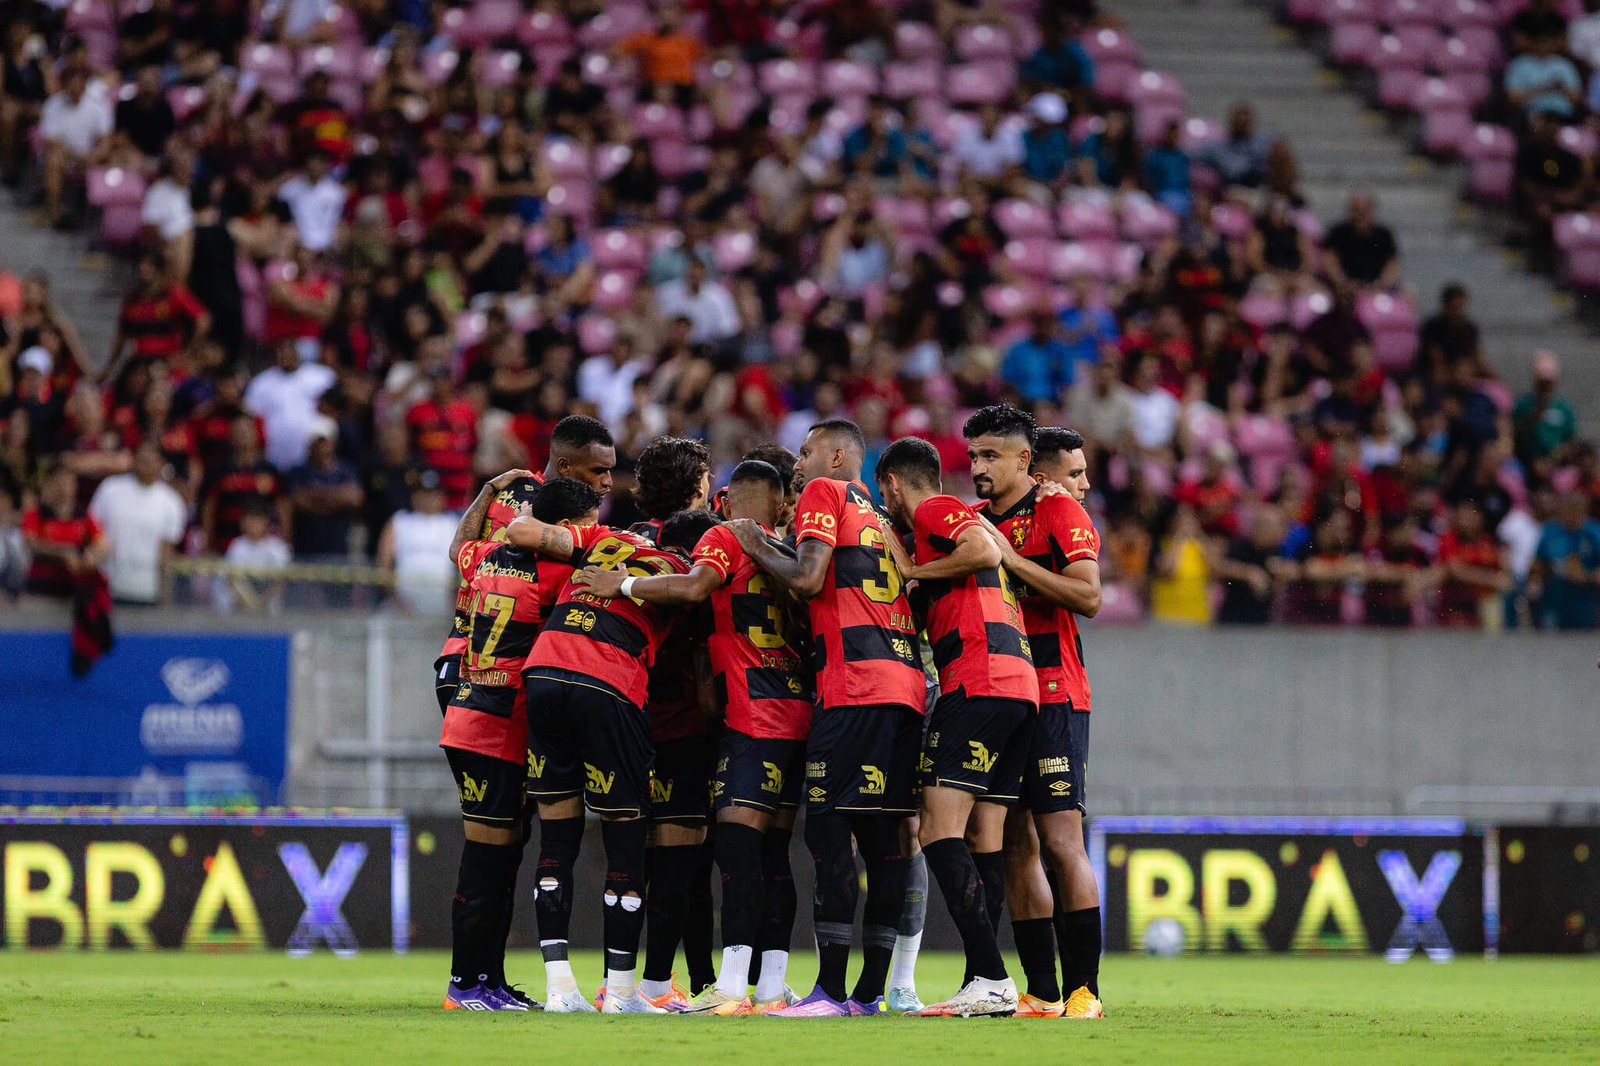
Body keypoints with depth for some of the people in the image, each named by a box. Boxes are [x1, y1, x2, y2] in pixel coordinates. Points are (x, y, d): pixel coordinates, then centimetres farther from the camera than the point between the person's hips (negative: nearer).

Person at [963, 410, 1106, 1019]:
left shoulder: (1059, 512, -3)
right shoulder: (973, 520, 17)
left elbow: (1088, 596, -13)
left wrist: (1010, 558, -16)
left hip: (1051, 693, -7)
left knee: (1061, 841, -12)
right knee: (1017, 846, 5)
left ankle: (1084, 989, -12)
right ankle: (1042, 992, 8)